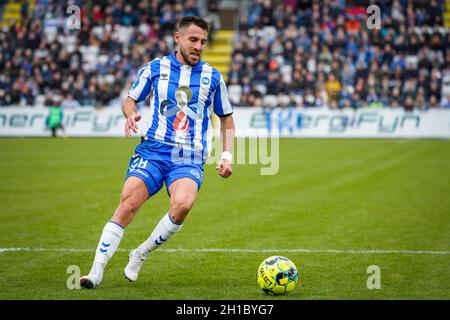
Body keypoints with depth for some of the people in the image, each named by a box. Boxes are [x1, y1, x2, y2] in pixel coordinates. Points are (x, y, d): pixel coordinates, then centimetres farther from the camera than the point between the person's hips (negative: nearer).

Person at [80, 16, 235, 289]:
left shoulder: (213, 77, 10)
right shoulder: (155, 68, 8)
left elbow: (226, 118, 20)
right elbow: (130, 99, 16)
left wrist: (227, 156, 9)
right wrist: (131, 113, -8)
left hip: (190, 158, 0)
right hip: (153, 150, 0)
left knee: (183, 204, -29)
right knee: (128, 203, -19)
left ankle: (141, 255, -7)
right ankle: (96, 271, -13)